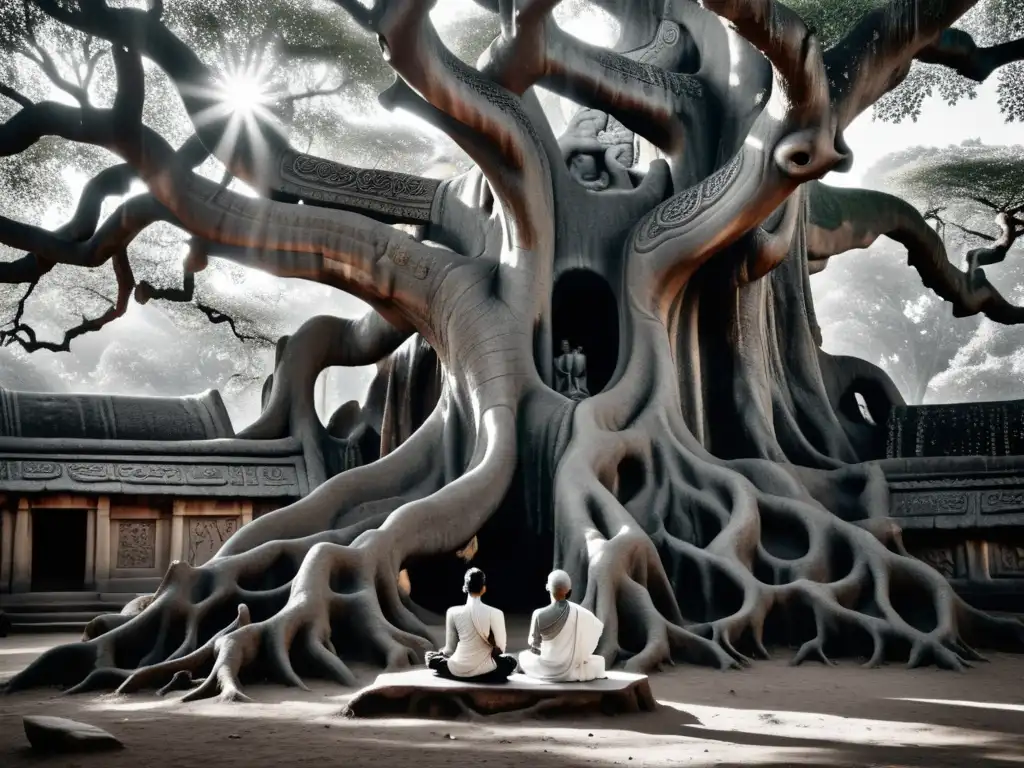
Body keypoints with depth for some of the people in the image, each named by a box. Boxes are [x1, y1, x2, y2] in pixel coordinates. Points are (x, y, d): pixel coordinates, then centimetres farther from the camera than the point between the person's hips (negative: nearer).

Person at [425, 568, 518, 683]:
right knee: (510, 661, 29)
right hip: (485, 671, -1)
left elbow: (450, 649, -2)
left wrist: (441, 652, 21)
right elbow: (500, 648, -6)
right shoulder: (495, 614, -13)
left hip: (457, 671, 1)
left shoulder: (453, 612, -8)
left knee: (431, 657, 31)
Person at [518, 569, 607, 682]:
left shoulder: (539, 614, -16)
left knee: (523, 656, 32)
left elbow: (533, 643, -3)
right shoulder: (580, 613, -15)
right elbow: (598, 626, 4)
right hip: (572, 670, 1)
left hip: (547, 670, -1)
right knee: (599, 661, 31)